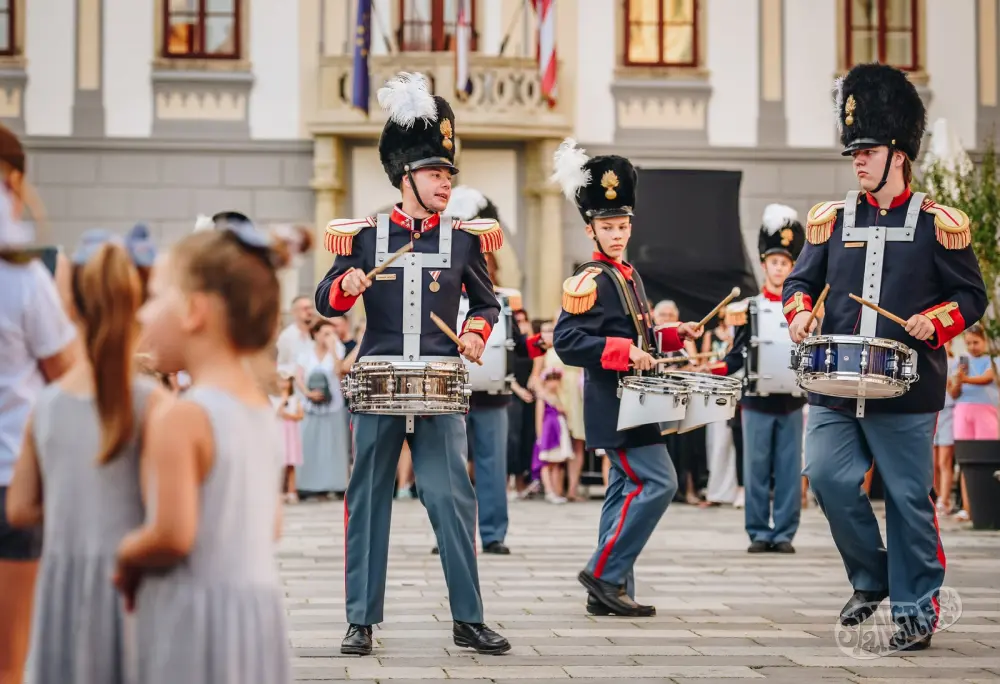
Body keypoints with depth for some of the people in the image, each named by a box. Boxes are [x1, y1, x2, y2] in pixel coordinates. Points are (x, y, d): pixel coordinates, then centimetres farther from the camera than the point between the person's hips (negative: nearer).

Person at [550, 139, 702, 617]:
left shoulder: (628, 276, 16)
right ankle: (605, 574, -8)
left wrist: (674, 335, 12)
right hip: (613, 402, -10)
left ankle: (609, 592, 13)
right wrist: (623, 351, -27)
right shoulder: (588, 281, -13)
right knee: (657, 483, -14)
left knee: (627, 489, 10)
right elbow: (566, 341, -21)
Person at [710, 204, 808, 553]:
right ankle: (759, 533, 8)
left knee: (789, 469, 2)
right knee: (756, 468, 2)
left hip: (792, 399, 1)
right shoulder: (748, 308, 5)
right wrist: (716, 370, -15)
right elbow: (738, 354, 2)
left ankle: (784, 533, 7)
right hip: (757, 400, 0)